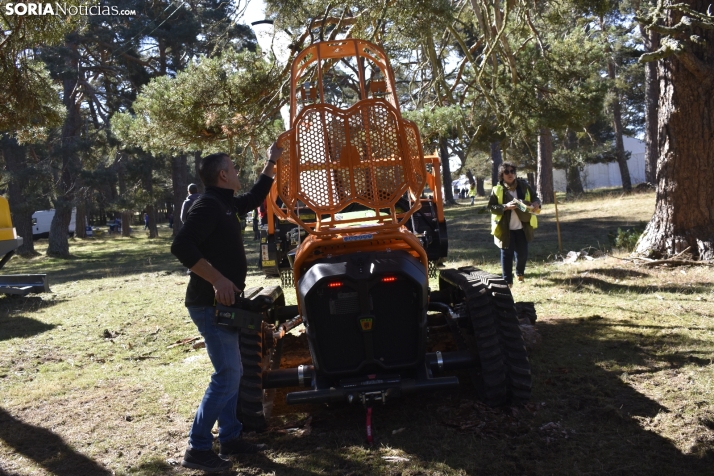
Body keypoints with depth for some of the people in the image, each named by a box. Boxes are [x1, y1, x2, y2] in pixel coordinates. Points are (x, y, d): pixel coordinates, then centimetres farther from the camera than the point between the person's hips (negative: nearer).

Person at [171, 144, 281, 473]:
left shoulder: (227, 204, 14)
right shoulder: (207, 205, -15)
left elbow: (255, 198, 34)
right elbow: (181, 246, -27)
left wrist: (271, 163, 33)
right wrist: (217, 279, -29)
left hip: (221, 304, 10)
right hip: (210, 304, -10)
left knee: (231, 372, 15)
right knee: (227, 375, -11)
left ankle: (230, 438, 25)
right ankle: (197, 449, -3)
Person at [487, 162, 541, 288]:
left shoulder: (524, 186, 1)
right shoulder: (497, 190, -7)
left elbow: (535, 198, 10)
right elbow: (491, 207, -8)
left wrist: (536, 203, -13)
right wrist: (505, 206, -23)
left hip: (522, 227, 3)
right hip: (505, 228, -3)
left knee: (523, 253, 11)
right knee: (507, 255, 2)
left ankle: (520, 273, 39)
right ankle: (507, 280, 11)